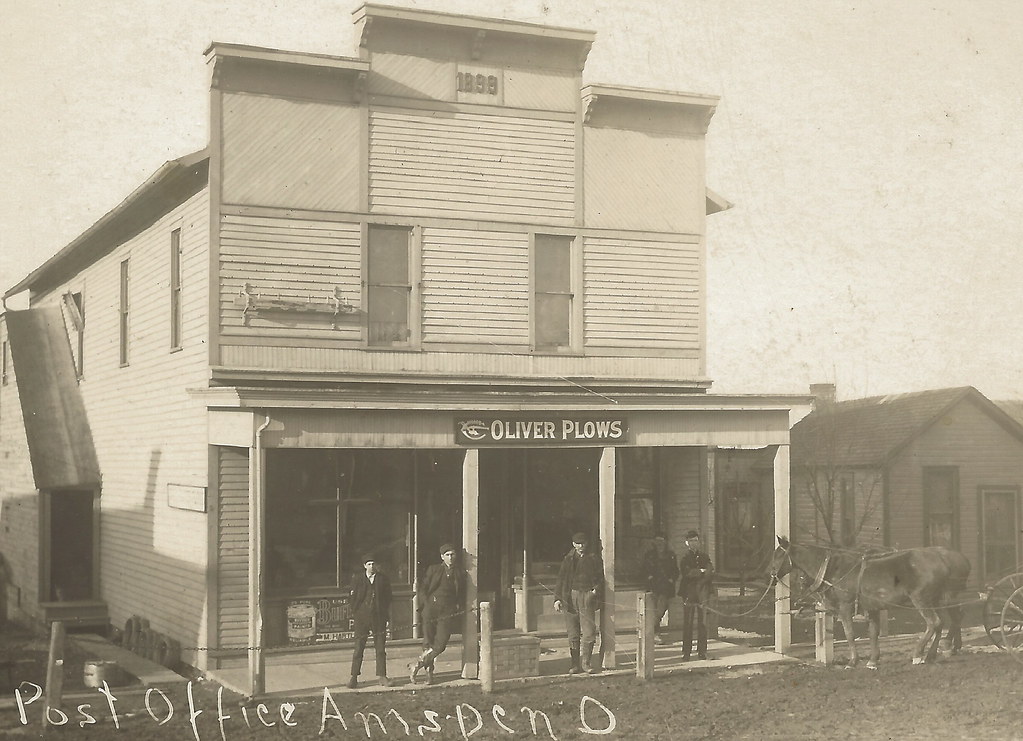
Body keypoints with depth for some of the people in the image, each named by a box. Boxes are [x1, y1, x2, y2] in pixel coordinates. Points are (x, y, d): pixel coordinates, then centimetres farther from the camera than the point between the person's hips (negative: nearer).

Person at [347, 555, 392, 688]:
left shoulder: (383, 578, 5)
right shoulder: (359, 579, 2)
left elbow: (388, 598, 7)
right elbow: (353, 597, 4)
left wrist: (387, 616, 2)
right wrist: (354, 614, -3)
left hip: (378, 617, 1)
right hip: (362, 617, -1)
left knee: (380, 647, 3)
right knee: (359, 648, 1)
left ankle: (381, 676, 10)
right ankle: (354, 677, 6)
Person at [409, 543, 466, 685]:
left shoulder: (460, 573, 12)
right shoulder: (433, 570, 8)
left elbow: (462, 594, 21)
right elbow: (422, 590, 8)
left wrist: (458, 606, 7)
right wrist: (427, 604, -3)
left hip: (448, 612, 1)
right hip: (431, 609, -1)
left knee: (440, 644, -10)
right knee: (428, 643, -2)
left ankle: (416, 665, 3)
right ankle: (429, 672, 10)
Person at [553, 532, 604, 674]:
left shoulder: (594, 559, 9)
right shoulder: (568, 559, 12)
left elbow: (600, 578, 12)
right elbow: (561, 580, 12)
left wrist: (596, 590, -5)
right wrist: (557, 598, 4)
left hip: (587, 597, -2)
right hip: (570, 596, 2)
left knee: (589, 631, -10)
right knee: (573, 633, 5)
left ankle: (586, 663, -2)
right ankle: (575, 664, 12)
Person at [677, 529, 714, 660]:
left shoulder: (704, 557, 14)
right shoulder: (685, 557, 4)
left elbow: (710, 572, 5)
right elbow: (687, 572, -12)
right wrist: (702, 572, -4)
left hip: (702, 594, 3)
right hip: (689, 594, -3)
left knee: (702, 623, 1)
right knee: (687, 624, -2)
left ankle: (702, 651, 7)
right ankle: (686, 652, 2)